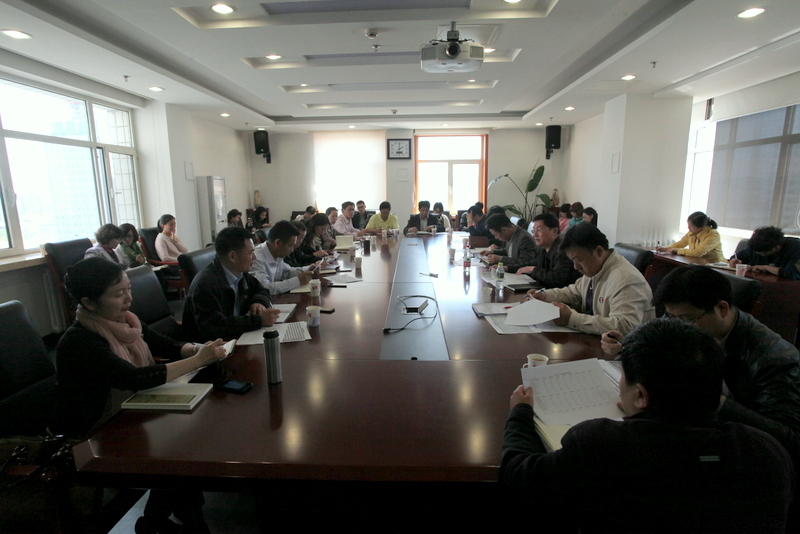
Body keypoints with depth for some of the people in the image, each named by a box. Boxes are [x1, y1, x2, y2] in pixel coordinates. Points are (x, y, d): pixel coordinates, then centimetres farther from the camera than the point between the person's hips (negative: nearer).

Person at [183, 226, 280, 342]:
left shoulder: (240, 273, 0)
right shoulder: (205, 284, -22)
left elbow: (261, 291, 16)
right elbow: (214, 327, -29)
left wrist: (259, 302, -7)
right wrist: (259, 320, -26)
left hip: (237, 337, 7)